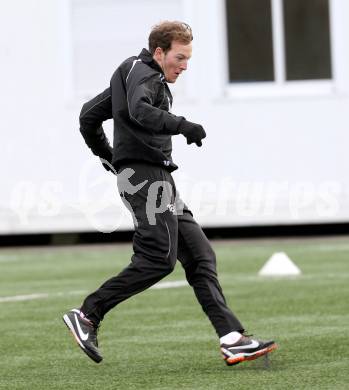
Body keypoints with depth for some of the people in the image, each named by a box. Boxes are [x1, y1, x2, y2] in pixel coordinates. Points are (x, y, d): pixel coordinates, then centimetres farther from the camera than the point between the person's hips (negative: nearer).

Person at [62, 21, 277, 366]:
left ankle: (232, 339, -6)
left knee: (200, 256, 1)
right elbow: (140, 111, -28)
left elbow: (88, 116, 31)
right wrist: (182, 126, -35)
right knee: (159, 258, -18)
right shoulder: (142, 72, -5)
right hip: (144, 173, -11)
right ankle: (87, 315, -11)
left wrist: (109, 158, 35)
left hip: (157, 180, 11)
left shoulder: (130, 75, 26)